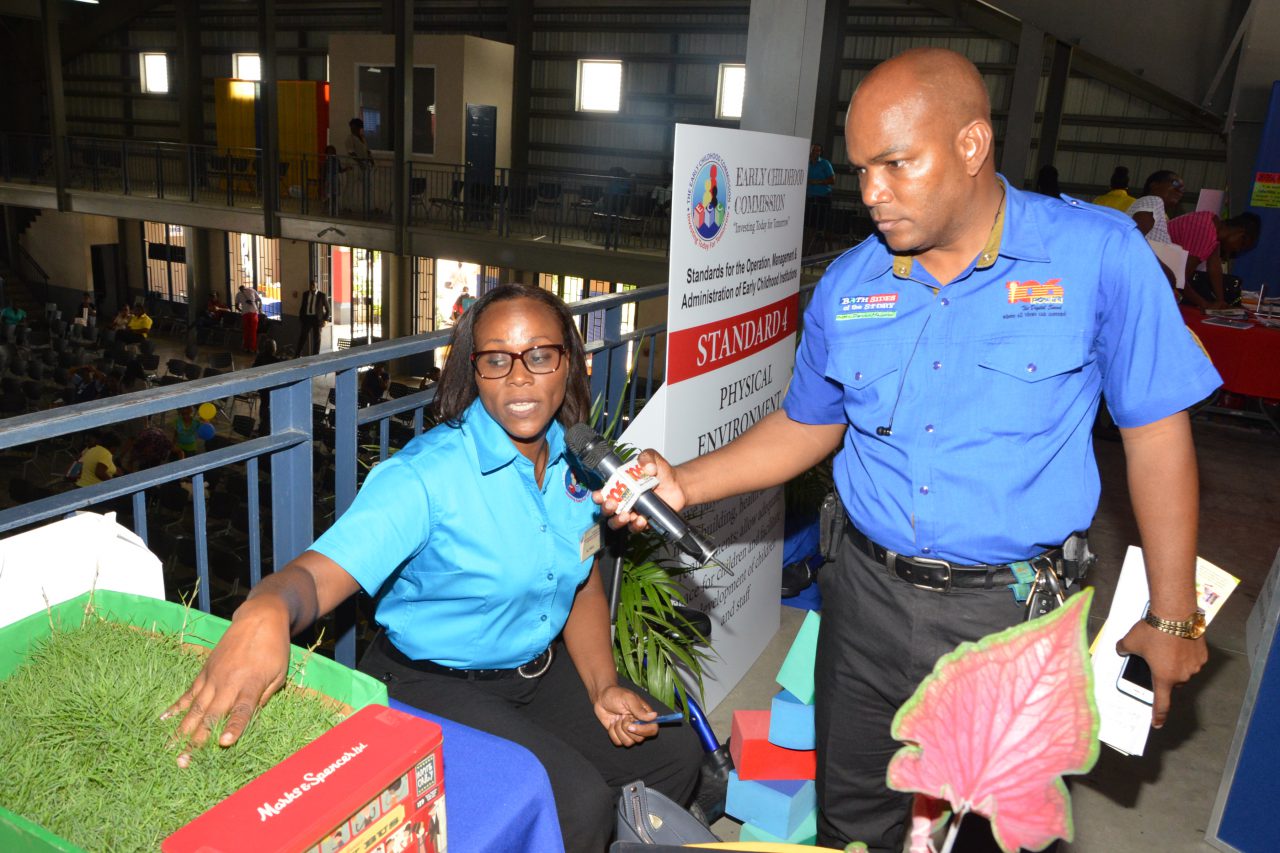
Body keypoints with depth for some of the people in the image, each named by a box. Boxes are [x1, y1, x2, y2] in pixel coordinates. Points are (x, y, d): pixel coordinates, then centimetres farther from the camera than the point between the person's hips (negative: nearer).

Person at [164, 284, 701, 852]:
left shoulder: (576, 460, -4)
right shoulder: (427, 475, -24)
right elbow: (315, 576, -34)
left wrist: (603, 687, -3)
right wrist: (265, 612, -58)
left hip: (538, 671, 7)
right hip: (432, 686, -6)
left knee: (674, 753, 5)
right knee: (578, 804, -22)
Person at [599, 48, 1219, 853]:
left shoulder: (1099, 256, -11)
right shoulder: (846, 287, -1)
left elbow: (1156, 431, -6)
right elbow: (805, 427, 10)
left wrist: (1173, 618, -2)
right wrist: (680, 483, -2)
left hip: (1013, 608, -3)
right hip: (870, 597, 3)